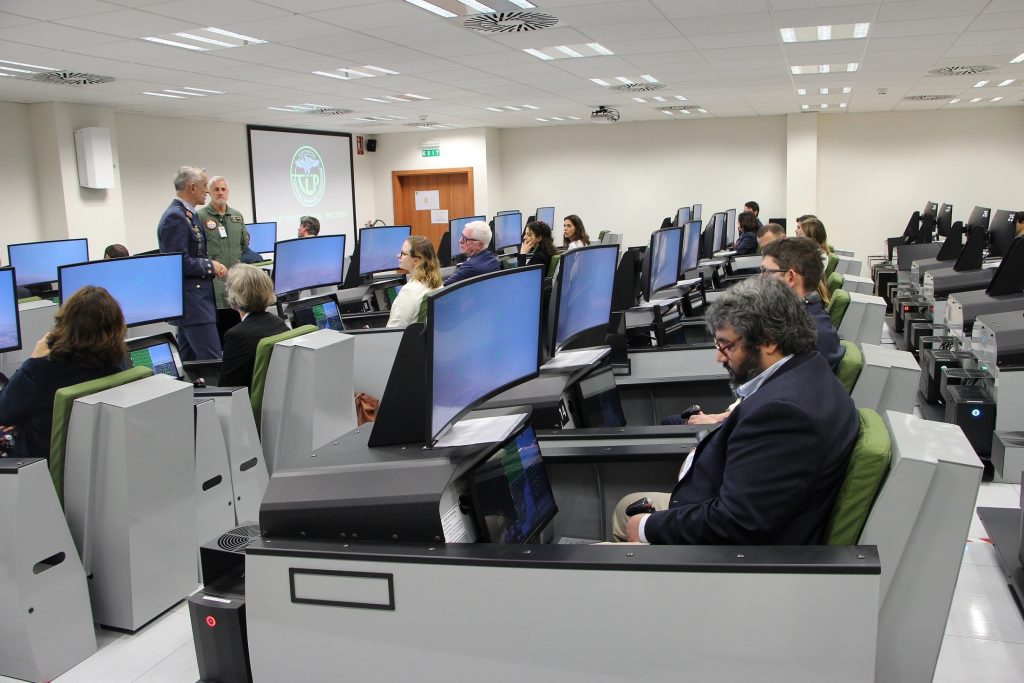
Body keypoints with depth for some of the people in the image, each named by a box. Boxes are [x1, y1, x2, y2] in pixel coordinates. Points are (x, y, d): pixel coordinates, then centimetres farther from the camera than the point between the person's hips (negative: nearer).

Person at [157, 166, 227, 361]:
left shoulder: (188, 214, 15)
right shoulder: (175, 217, -15)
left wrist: (213, 267, 7)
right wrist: (210, 266, -10)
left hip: (191, 300, 10)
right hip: (191, 300, -10)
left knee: (190, 361, 14)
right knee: (212, 362, -13)